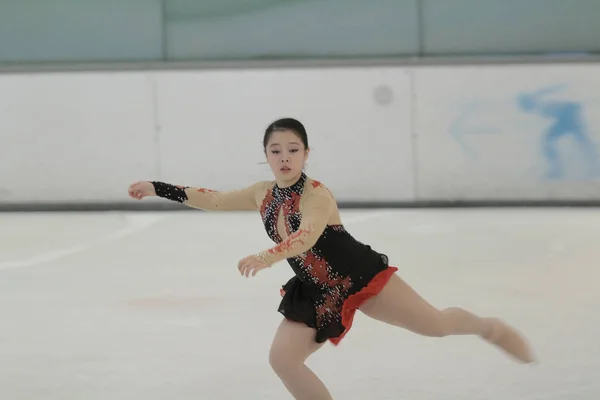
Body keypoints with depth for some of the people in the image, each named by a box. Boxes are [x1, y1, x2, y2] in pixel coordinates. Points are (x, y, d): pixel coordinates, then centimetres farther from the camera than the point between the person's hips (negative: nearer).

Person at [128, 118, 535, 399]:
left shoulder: (316, 195, -22)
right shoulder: (263, 195, 1)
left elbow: (305, 237, -40)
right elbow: (212, 199, 9)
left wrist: (265, 258, -56)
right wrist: (157, 188, 6)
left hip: (359, 275, -6)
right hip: (316, 292, 6)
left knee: (436, 324, -6)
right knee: (282, 358, -9)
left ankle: (489, 327, 28)